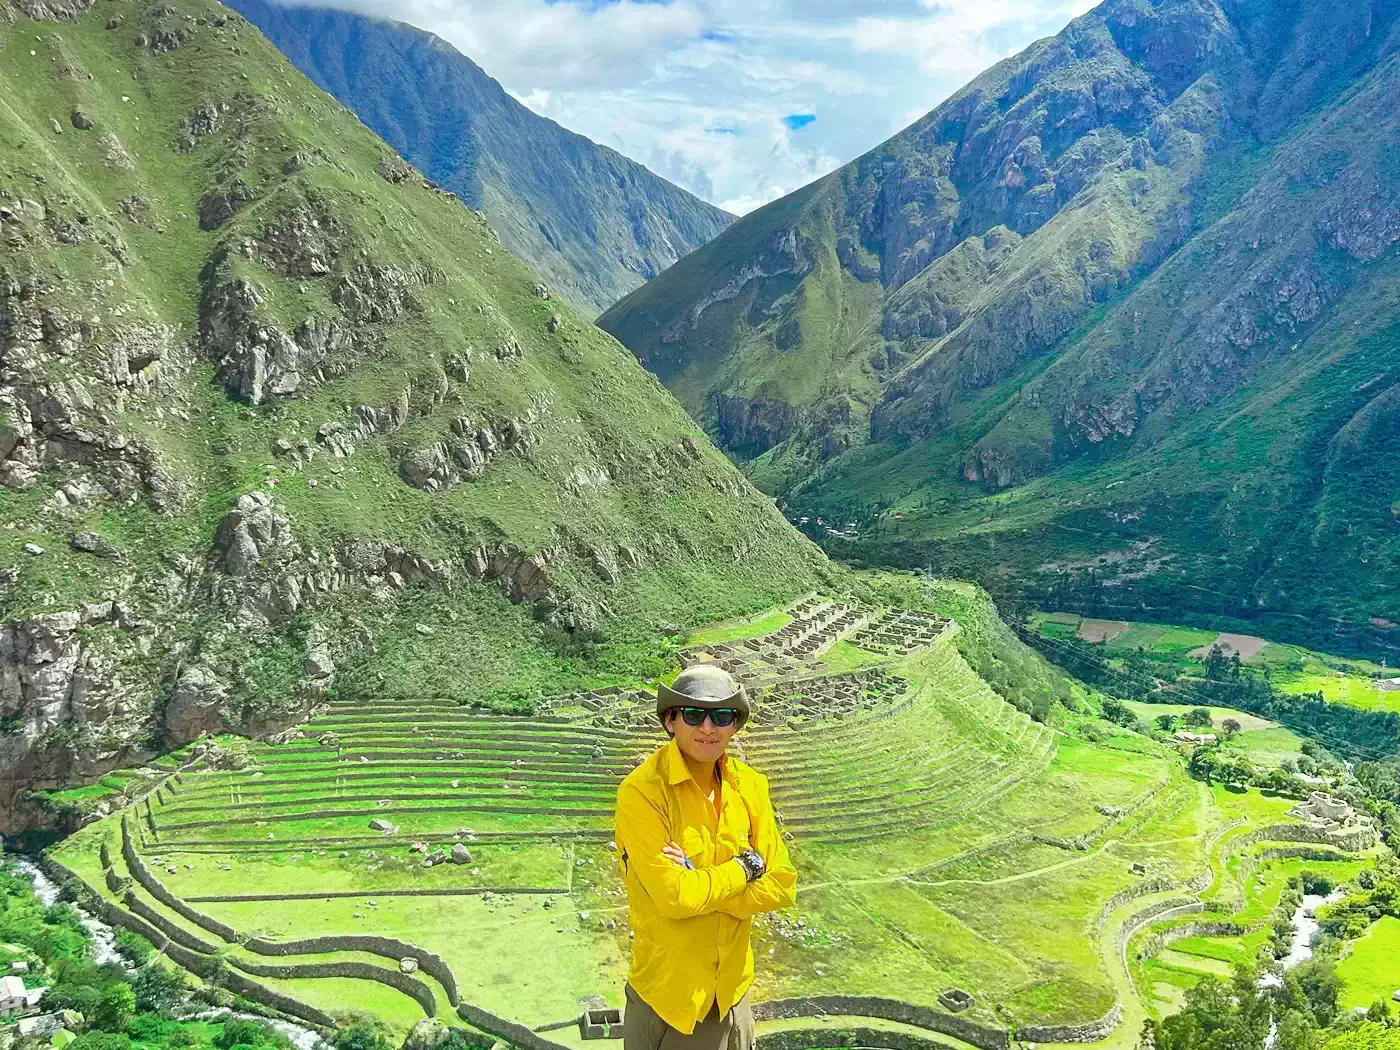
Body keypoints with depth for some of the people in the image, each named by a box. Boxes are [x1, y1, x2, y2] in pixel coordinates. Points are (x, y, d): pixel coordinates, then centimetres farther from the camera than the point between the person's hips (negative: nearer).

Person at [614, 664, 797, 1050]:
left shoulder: (750, 785, -3)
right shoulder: (642, 791, -20)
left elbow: (782, 884, -6)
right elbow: (674, 897, -25)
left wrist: (699, 883, -18)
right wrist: (744, 867, -12)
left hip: (733, 988, 5)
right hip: (667, 994, -5)